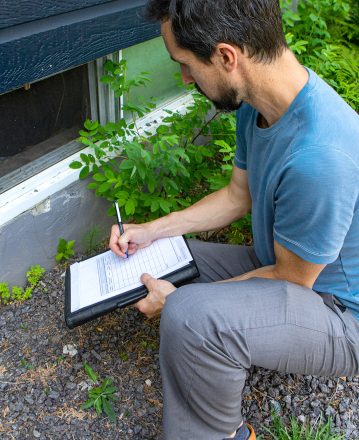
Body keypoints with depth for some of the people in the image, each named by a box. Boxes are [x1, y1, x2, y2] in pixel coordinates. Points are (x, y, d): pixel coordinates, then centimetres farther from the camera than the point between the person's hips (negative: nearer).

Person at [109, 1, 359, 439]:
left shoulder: (319, 158, -36)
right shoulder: (258, 103, -7)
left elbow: (292, 279, -22)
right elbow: (237, 196, 7)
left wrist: (179, 300, -15)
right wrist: (151, 230, 3)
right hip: (281, 265, 8)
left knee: (188, 316, -33)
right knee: (152, 257, 9)